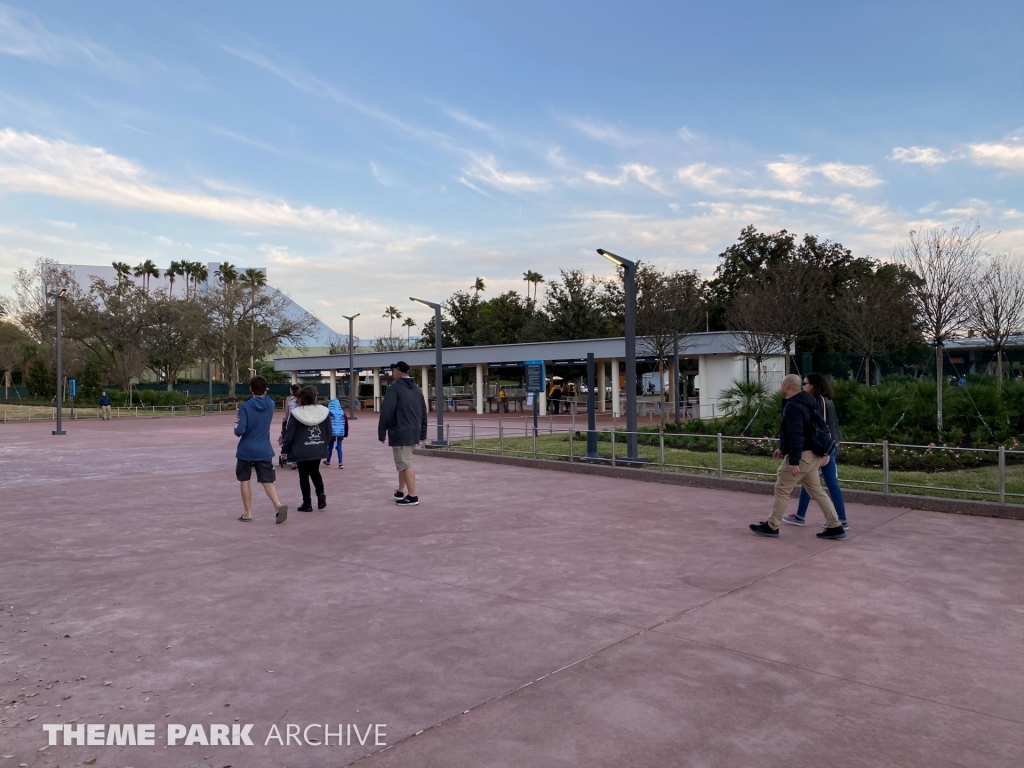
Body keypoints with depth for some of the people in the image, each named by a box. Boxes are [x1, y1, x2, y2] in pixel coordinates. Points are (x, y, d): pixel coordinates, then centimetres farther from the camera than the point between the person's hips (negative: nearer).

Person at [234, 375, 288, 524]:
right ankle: (278, 505, -19)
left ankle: (248, 513, 16)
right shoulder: (271, 405, 1)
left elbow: (239, 431, -15)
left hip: (246, 450, -3)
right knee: (267, 481, 4)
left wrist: (236, 423, 3)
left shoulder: (245, 406, -12)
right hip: (264, 451, 3)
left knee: (244, 481, 13)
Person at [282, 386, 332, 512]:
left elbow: (289, 433, -9)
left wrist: (285, 448, 5)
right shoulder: (324, 411, -6)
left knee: (304, 476, 9)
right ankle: (321, 493, 4)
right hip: (318, 449, 3)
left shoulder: (296, 413, -14)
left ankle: (307, 503, 12)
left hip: (302, 451, -3)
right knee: (315, 472, 23)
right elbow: (329, 432, 1)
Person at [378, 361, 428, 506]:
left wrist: (381, 433, -9)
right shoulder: (417, 389, 13)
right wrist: (422, 433, 18)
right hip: (413, 433, 8)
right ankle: (400, 492, 27)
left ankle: (412, 496, -5)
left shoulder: (394, 388, -11)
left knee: (405, 464, -5)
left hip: (399, 434, -8)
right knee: (403, 463, 19)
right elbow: (423, 412, 15)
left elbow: (386, 412, -16)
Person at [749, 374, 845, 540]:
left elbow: (796, 435, -26)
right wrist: (783, 448, 29)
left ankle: (771, 526, 9)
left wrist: (794, 461, -27)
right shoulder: (803, 403, 14)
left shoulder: (792, 406, -20)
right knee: (816, 490, 13)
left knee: (781, 490, 0)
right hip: (811, 454, 10)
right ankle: (835, 527, 13)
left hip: (802, 455, -10)